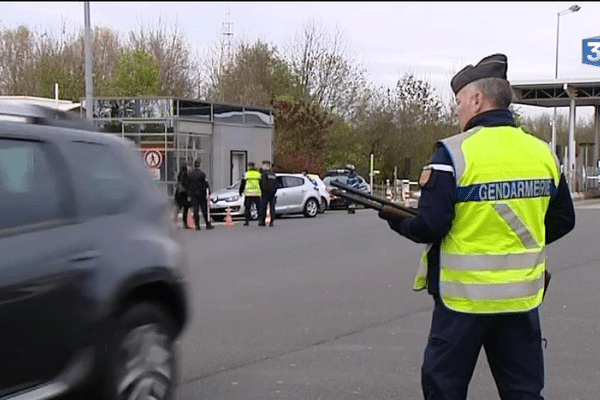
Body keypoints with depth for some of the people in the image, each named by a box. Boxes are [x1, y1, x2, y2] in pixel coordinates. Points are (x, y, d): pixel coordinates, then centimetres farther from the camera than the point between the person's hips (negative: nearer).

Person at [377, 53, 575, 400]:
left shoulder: (455, 152, -14)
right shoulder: (543, 153, 1)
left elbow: (430, 227, -17)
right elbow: (562, 222, 10)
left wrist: (397, 220, 3)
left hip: (465, 297, -4)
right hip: (522, 296, 5)